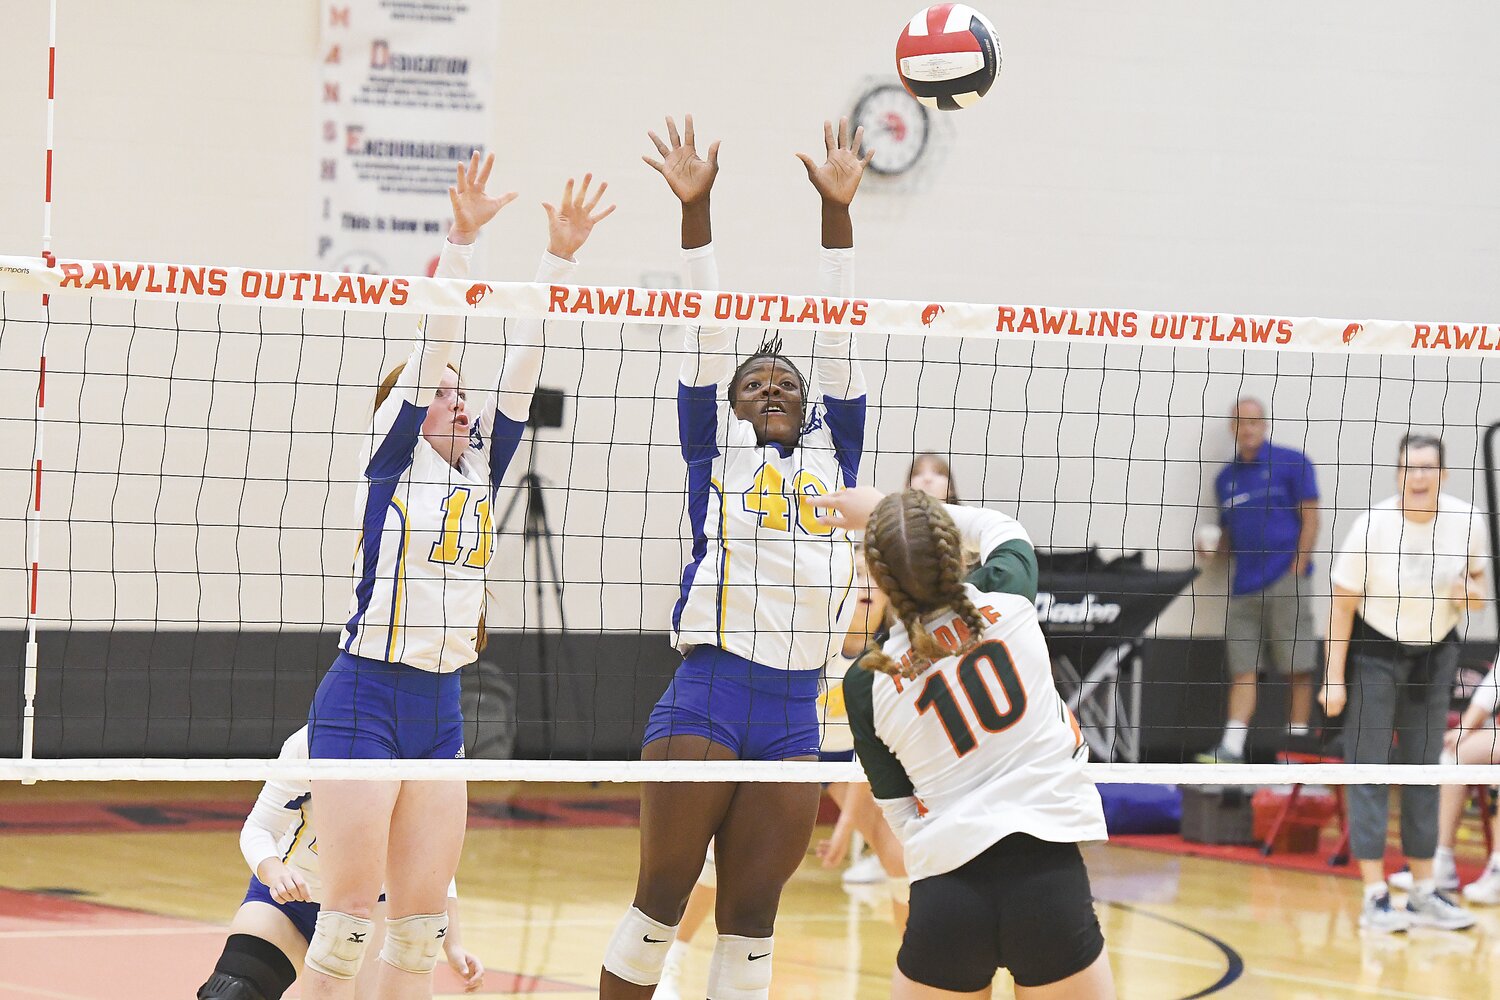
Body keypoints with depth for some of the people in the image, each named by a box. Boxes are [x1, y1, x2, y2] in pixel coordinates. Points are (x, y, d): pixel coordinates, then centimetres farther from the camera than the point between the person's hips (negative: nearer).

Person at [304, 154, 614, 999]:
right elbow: (430, 349, -12)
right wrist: (462, 240, -21)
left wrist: (560, 257, 0)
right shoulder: (391, 461, -2)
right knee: (351, 914, -7)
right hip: (364, 701, -6)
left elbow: (523, 366, 7)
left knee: (423, 922, 4)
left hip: (440, 708, 6)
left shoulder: (480, 469, 12)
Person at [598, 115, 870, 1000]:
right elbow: (706, 338, 5)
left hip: (795, 717, 3)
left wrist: (837, 209, 7)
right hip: (705, 700, -3)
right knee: (662, 898, -2)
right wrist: (696, 207, -3)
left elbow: (838, 340, 13)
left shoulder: (831, 455, 19)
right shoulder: (718, 452, 12)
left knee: (750, 916, 4)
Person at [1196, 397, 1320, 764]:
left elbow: (1310, 520, -3)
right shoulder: (1226, 478, 17)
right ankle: (1231, 747, -3)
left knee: (1298, 667, -4)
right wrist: (1214, 545, 3)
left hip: (1284, 579, -5)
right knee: (1242, 668, 1)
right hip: (1244, 585, 5)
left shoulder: (1292, 463, 1)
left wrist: (1296, 572, -10)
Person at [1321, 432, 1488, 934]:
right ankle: (1375, 897, -4)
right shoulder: (1373, 525, -19)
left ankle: (1424, 893, 16)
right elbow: (1343, 602, -13)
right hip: (1374, 652, -4)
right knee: (1369, 768, -6)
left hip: (1435, 653, 4)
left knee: (1424, 770, 8)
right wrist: (1334, 679, -14)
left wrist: (1472, 591, -18)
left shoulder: (1466, 521, -10)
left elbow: (1476, 579, 8)